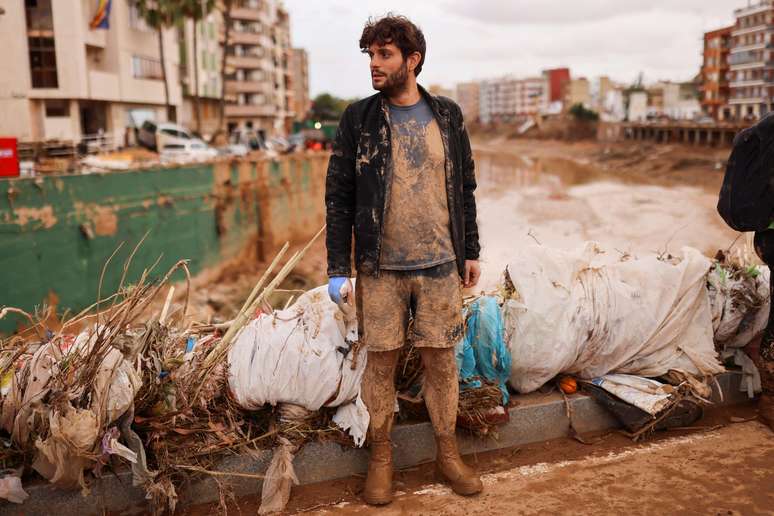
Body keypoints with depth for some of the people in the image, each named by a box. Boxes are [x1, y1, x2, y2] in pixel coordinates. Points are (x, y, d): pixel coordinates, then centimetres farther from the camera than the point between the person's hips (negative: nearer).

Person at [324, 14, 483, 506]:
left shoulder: (448, 115, 5)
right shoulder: (359, 118, 0)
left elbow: (465, 188, 11)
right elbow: (338, 196, -1)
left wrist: (471, 252, 9)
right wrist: (338, 267, -6)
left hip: (440, 264, 1)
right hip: (380, 267, -1)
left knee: (441, 357, 8)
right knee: (381, 359, 6)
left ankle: (448, 451, 25)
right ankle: (382, 454, 23)